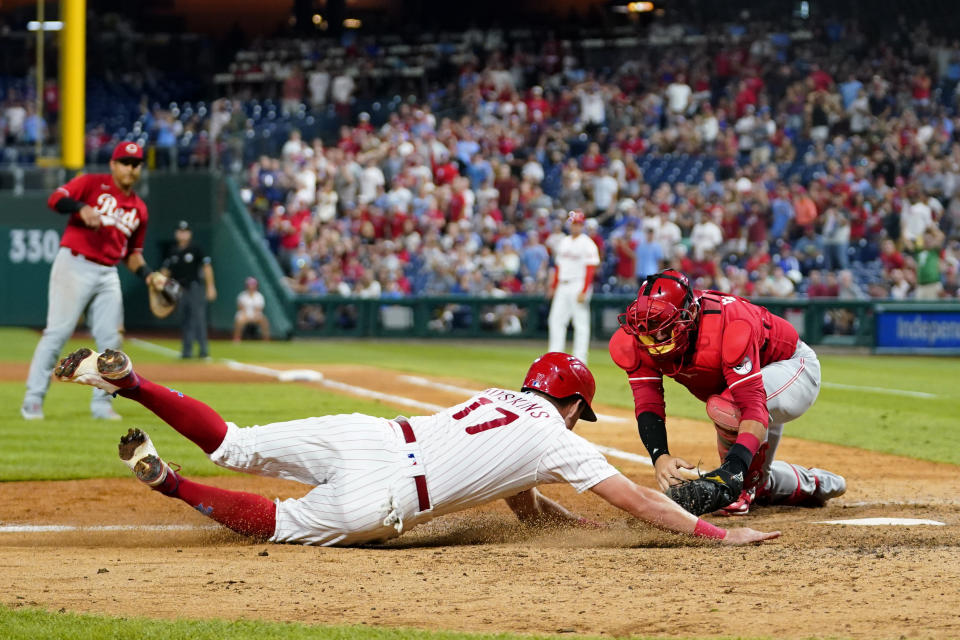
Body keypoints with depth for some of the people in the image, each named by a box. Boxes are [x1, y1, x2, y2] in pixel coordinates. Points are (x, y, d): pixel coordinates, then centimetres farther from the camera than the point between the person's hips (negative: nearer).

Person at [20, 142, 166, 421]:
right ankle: (33, 399, -6)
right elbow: (55, 199, -12)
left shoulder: (139, 209, 16)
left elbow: (132, 254, 22)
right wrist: (82, 208, -29)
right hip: (74, 267, -6)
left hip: (107, 274, 6)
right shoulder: (92, 183, 0)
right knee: (58, 332, -9)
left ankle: (102, 403, 11)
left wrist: (148, 274, 4)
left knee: (110, 339, 1)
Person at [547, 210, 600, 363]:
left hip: (578, 286, -8)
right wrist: (552, 286, 17)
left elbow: (590, 270, -13)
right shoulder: (563, 242, 16)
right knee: (556, 320, 4)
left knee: (581, 323, -6)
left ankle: (580, 359, -5)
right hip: (562, 287, 8)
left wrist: (583, 292, -20)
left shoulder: (587, 244, -7)